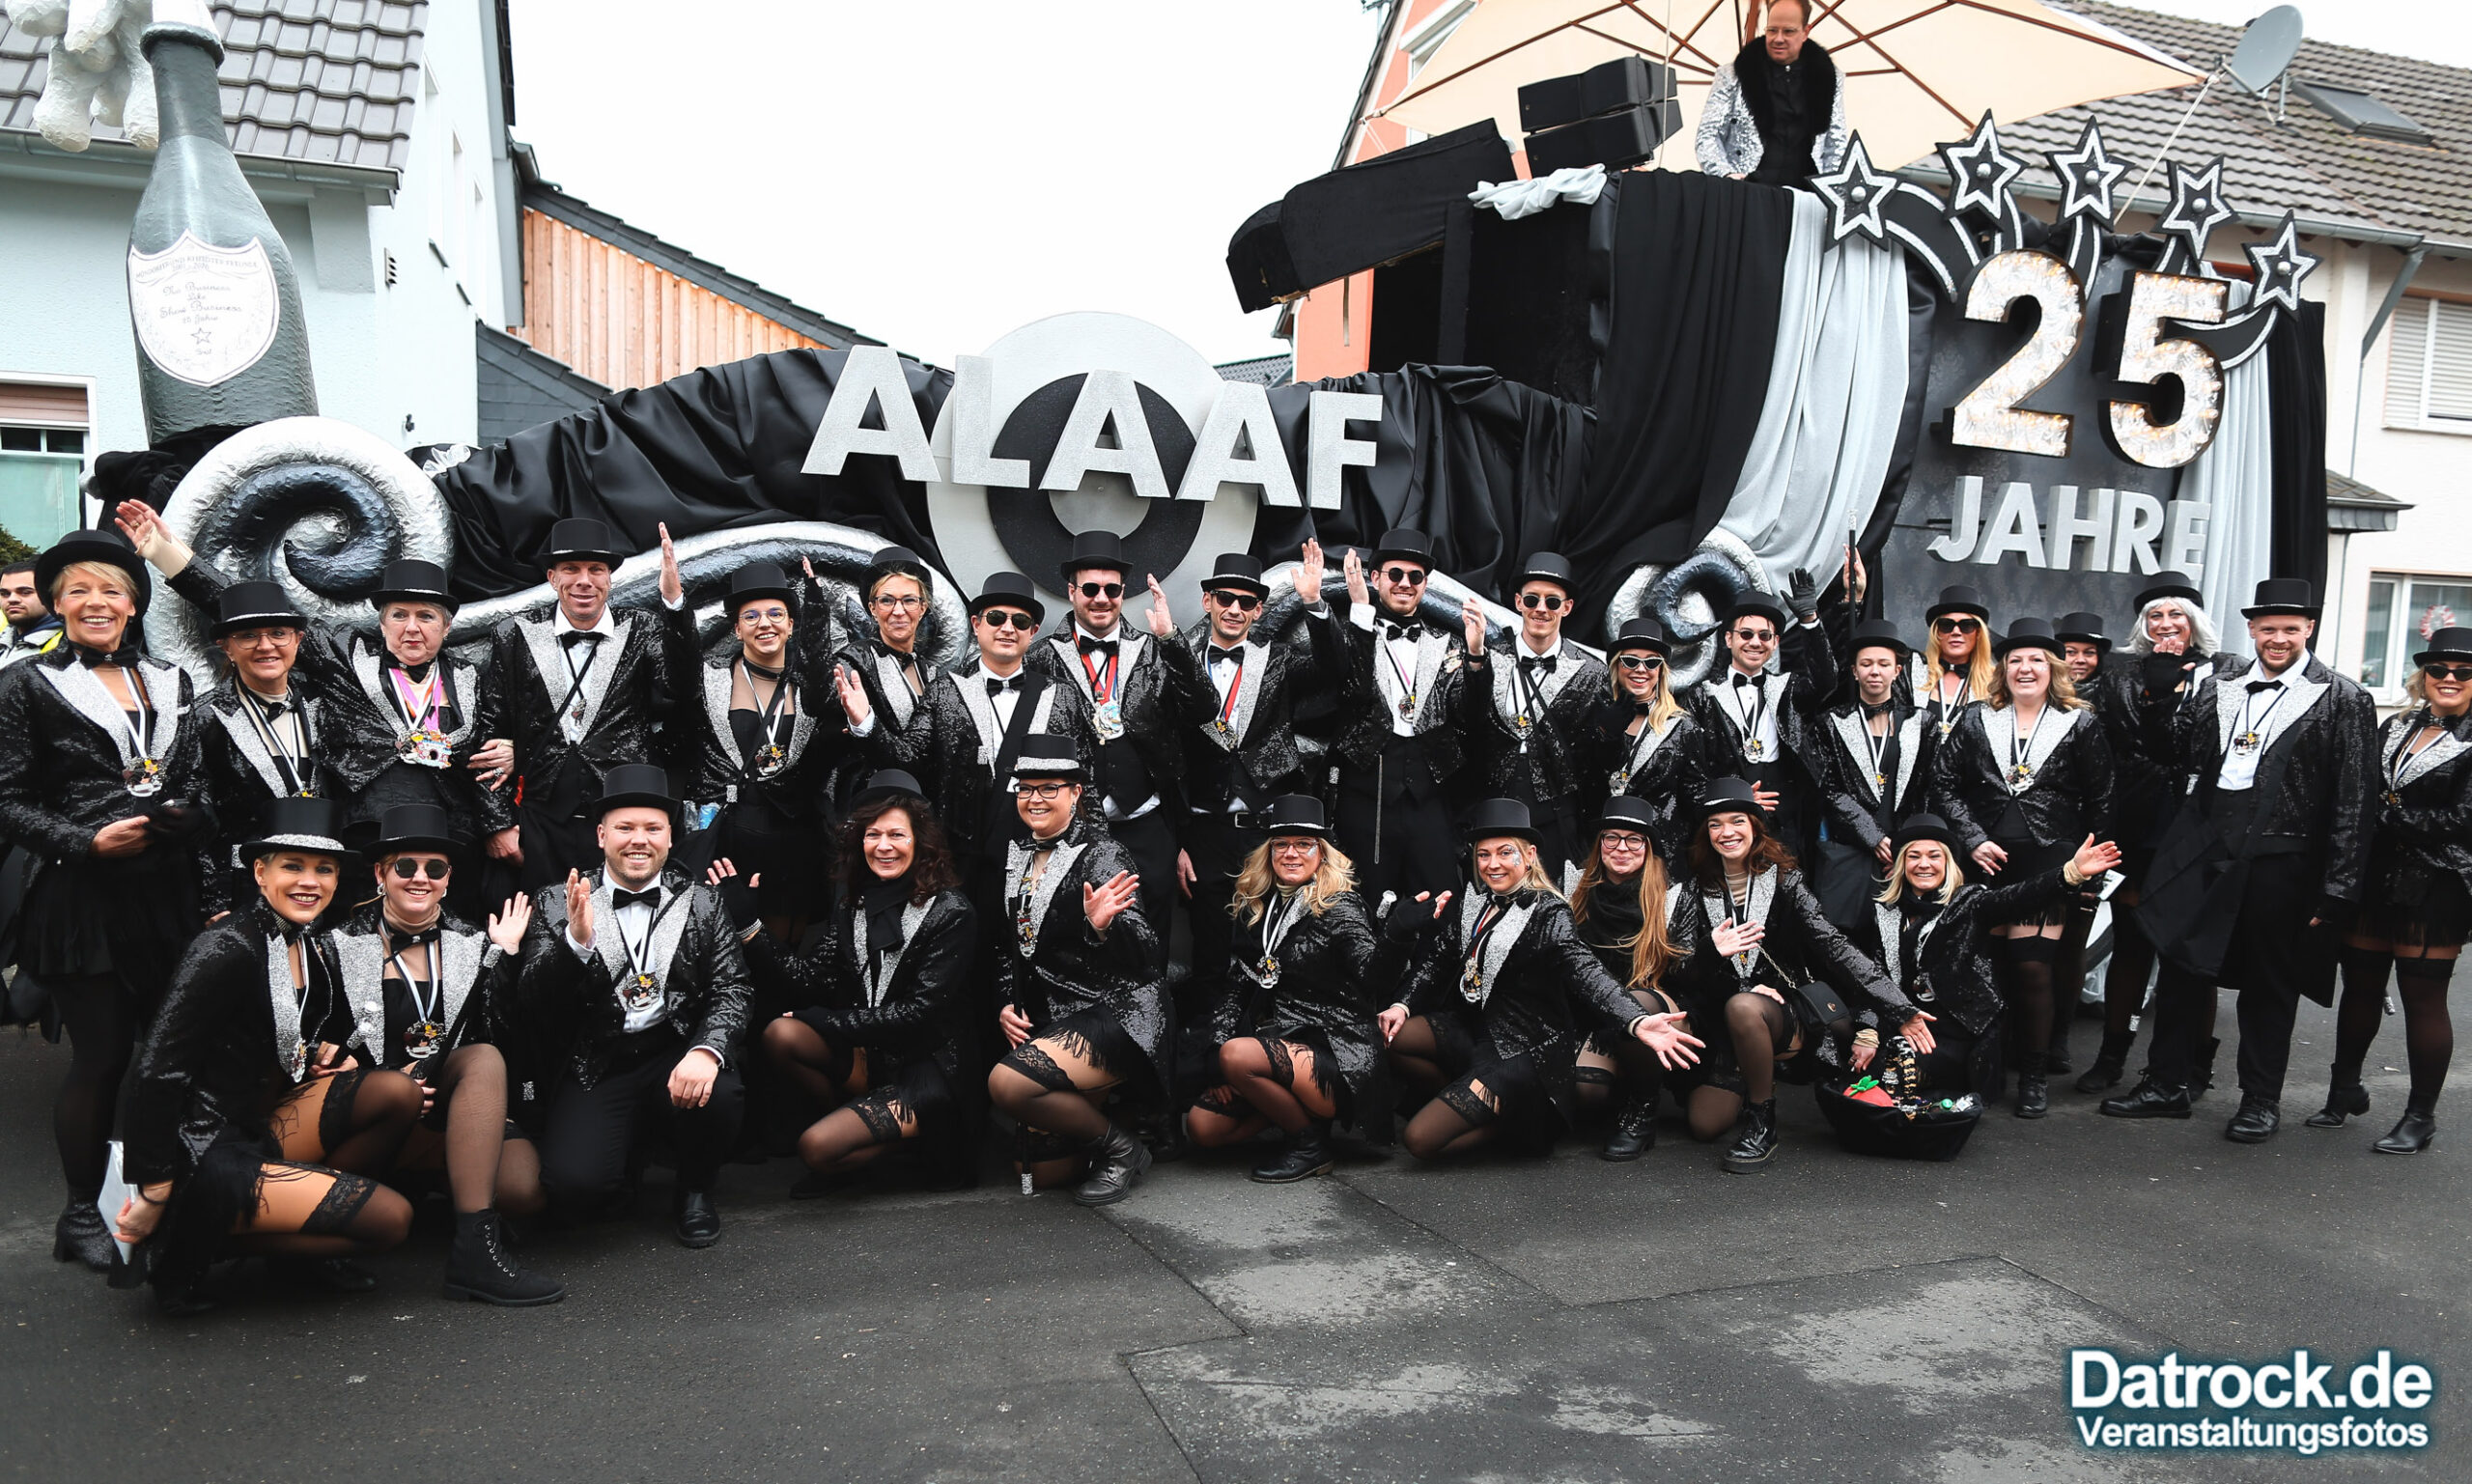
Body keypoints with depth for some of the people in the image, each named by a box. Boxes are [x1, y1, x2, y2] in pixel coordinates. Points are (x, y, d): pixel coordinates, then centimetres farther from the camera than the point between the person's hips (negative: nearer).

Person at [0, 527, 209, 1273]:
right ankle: (82, 1216, 17)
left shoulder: (167, 682, 17)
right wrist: (87, 842, -14)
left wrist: (187, 820, -4)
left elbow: (198, 783, 16)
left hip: (167, 896, 4)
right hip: (83, 899, -4)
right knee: (100, 1056, 0)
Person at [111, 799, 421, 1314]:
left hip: (259, 1130, 8)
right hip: (204, 1152, -8)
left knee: (399, 1092, -11)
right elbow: (157, 1073, -22)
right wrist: (154, 1196, -19)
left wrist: (327, 1055, 1)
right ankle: (191, 1244, -2)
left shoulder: (316, 945, 7)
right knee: (391, 1219, -14)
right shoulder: (229, 948, -19)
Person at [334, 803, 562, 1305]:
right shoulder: (345, 946, 2)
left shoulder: (471, 945, 9)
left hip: (453, 1110, 3)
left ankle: (454, 1187, 8)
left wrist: (507, 954, -6)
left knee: (528, 1189, -28)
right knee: (485, 1059, -32)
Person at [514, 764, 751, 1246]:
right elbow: (533, 1007, -4)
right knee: (575, 1186, -25)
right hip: (597, 1069, -1)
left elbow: (731, 990, -3)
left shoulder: (702, 902, 7)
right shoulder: (558, 906, 4)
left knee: (721, 1096, -33)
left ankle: (694, 1191, 2)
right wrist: (576, 940, -22)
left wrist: (706, 1051, -25)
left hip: (678, 1055, 1)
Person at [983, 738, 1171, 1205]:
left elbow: (1144, 951, -19)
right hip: (1050, 1017, 7)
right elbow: (1009, 943, 21)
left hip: (1114, 1010, -7)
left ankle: (1119, 1148, -8)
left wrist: (1103, 926, -38)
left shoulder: (1101, 853, -10)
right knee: (1039, 1169, -1)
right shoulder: (1017, 853, 10)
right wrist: (1006, 1003, 7)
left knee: (1007, 1082, -29)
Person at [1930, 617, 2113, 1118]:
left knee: (2032, 965, -8)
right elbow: (1943, 782, 6)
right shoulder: (1978, 721, 8)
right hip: (1989, 861, 2)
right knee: (1991, 963, 3)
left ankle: (2036, 1073, 6)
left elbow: (2100, 803, 5)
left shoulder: (2080, 725, 4)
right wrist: (1973, 839, -3)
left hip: (2050, 861, -2)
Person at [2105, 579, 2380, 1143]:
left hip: (2279, 862, -4)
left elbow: (2356, 801, -6)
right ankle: (2166, 1085, 23)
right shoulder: (2220, 684, 9)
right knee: (2180, 966, 10)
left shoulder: (2341, 700, -4)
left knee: (2268, 984, 8)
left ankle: (2261, 1099, 23)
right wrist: (2160, 697, -4)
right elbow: (2176, 753, 12)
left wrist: (2338, 885, -11)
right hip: (2203, 851, 4)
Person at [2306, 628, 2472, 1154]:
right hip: (2374, 879, 5)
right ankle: (2345, 1089, 28)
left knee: (2422, 997, 1)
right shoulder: (2397, 727, 11)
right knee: (2360, 986, 12)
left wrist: (2391, 815, -10)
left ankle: (2421, 1116, 13)